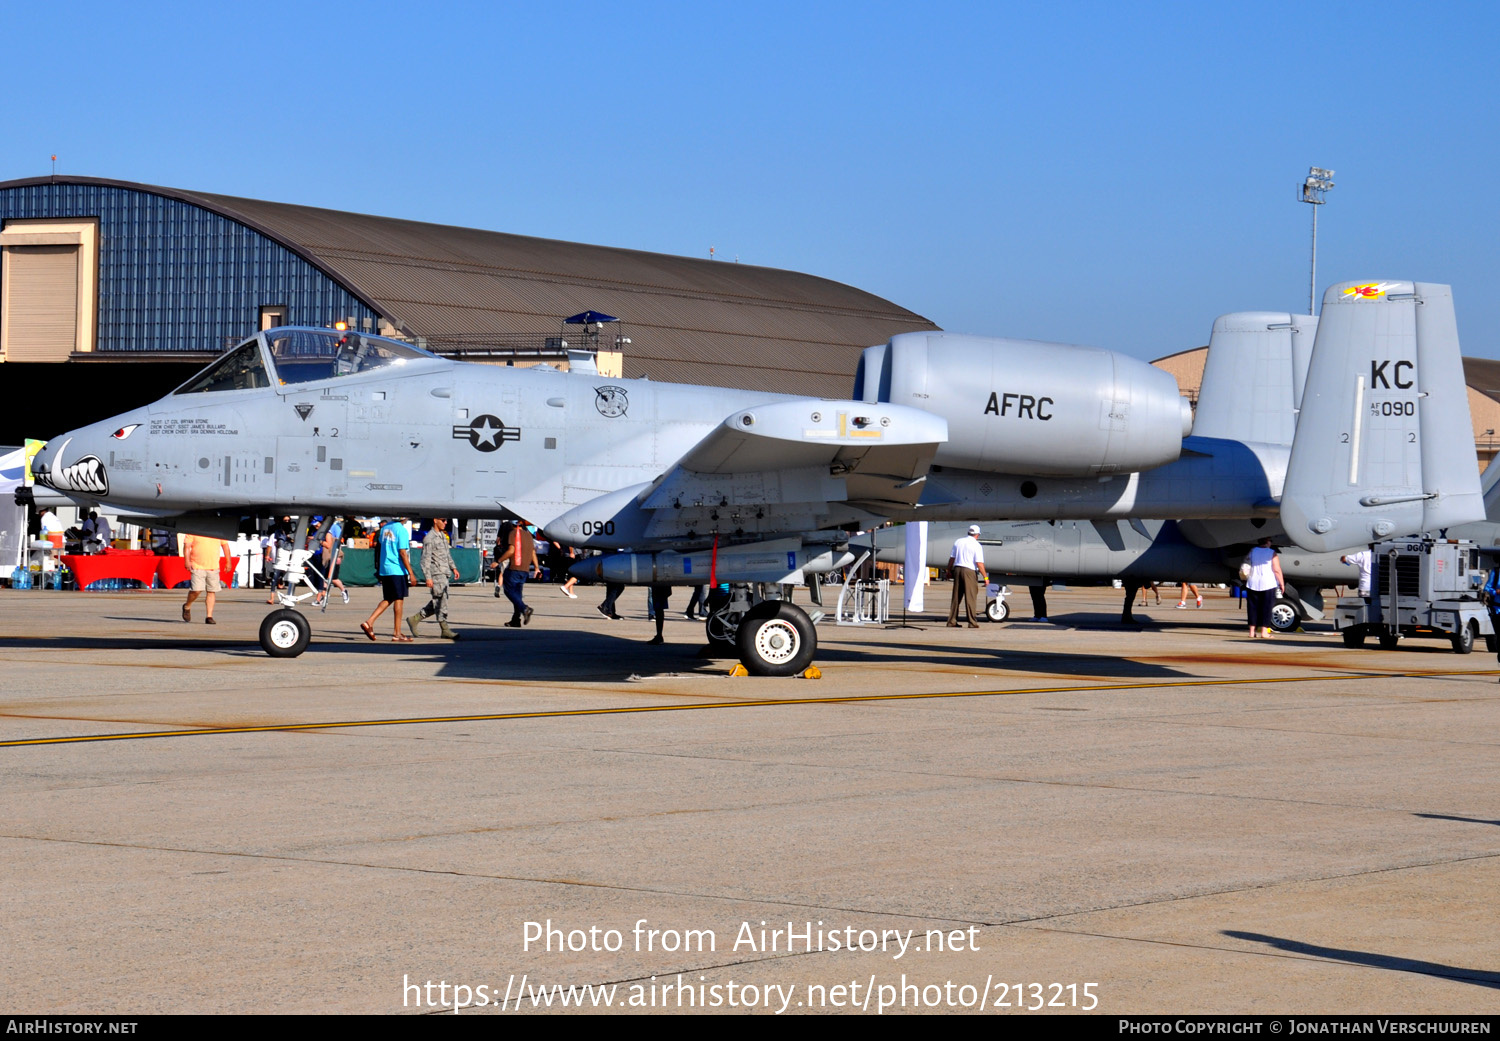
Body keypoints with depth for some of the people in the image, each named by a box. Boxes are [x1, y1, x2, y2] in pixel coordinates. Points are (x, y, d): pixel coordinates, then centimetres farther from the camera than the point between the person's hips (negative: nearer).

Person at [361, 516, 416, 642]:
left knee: (388, 599, 14)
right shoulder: (401, 530, -12)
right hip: (398, 570, -7)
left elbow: (379, 547, 17)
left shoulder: (384, 528, 10)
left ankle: (369, 622, -1)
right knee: (399, 600, -1)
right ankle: (397, 634, 1)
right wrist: (411, 573, -13)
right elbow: (402, 553, -15)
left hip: (384, 570, 7)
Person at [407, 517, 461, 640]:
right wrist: (428, 577, -19)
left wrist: (453, 568, 21)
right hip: (436, 575, -9)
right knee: (441, 602, -7)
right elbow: (425, 559, -14)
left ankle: (414, 619, 20)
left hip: (444, 574, 9)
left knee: (435, 604, 11)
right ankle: (444, 630, -4)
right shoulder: (429, 538, -11)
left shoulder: (443, 535, 17)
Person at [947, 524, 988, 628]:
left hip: (957, 569, 5)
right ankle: (972, 622, -5)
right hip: (969, 571, -5)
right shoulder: (976, 545, -7)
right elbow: (979, 563, -12)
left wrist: (949, 570, 24)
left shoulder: (958, 541, 9)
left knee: (956, 597, 10)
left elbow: (952, 558, 12)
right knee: (970, 597, -3)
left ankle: (952, 621, 11)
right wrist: (985, 577, -8)